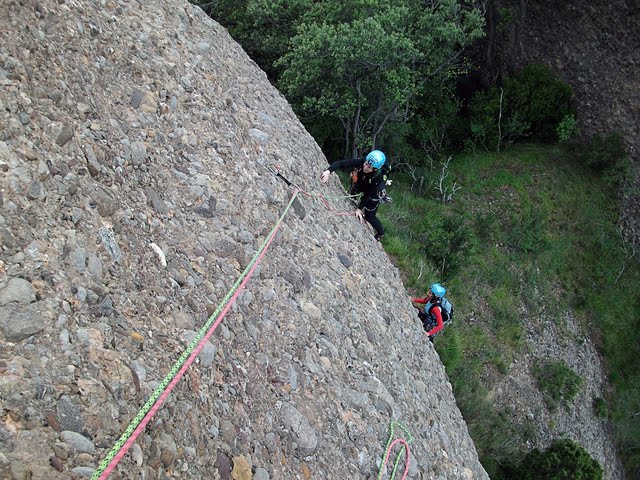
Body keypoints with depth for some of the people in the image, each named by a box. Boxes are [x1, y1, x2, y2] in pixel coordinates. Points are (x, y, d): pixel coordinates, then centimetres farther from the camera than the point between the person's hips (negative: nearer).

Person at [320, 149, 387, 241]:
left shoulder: (377, 177, -42)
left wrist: (359, 209, -27)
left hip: (374, 192, -4)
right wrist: (328, 171, -57)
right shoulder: (360, 162, -37)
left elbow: (368, 195, -31)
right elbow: (341, 163, -42)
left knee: (369, 216, 5)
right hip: (360, 185, 4)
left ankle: (381, 233, 34)